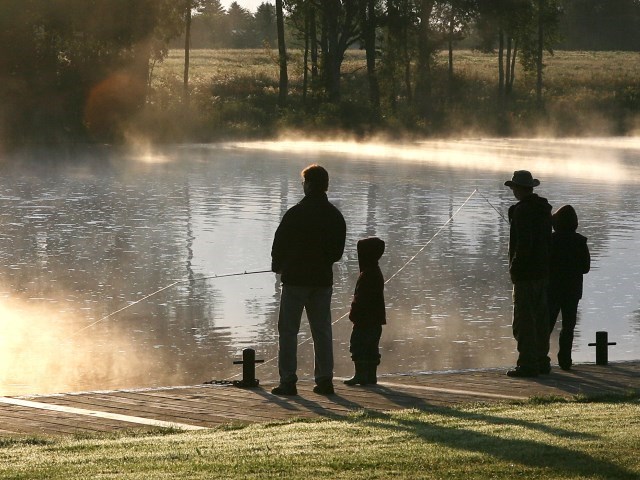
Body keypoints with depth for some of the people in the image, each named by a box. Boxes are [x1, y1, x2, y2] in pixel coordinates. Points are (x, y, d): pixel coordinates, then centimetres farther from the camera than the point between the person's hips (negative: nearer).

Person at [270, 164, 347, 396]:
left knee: (288, 330, 1)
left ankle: (288, 381, -4)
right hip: (323, 279, 5)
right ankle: (324, 379, 9)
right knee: (322, 331, 11)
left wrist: (278, 266, 10)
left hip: (296, 279, -5)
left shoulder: (295, 214, -13)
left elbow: (280, 244, -8)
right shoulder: (335, 216, 4)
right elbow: (338, 251, 8)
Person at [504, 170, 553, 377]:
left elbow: (523, 244, -22)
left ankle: (528, 364, -7)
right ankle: (542, 361, 20)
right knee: (540, 317, 14)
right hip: (543, 271, 9)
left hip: (526, 273, -9)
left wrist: (514, 267, -12)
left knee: (524, 320, -6)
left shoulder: (522, 210, -16)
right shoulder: (544, 208, 12)